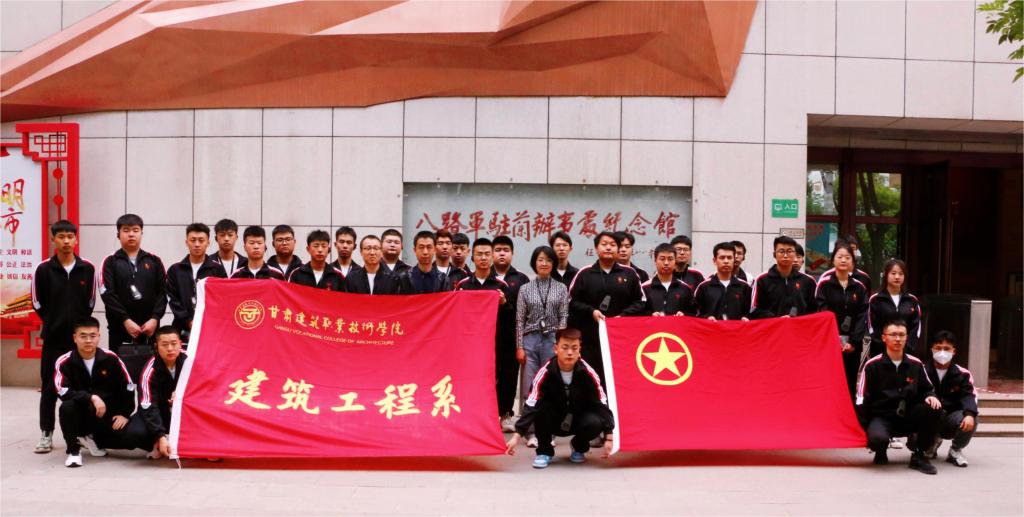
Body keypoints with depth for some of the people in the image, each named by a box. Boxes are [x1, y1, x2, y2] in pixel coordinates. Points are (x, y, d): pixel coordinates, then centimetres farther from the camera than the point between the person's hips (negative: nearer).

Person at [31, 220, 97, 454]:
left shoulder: (87, 269, 0)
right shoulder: (43, 269, -3)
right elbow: (37, 303, 5)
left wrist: (79, 323, 7)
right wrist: (53, 323, 7)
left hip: (80, 335, 1)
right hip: (53, 337, -1)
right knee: (49, 386, 4)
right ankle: (46, 434, 12)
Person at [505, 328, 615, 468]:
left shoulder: (587, 373, -21)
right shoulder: (545, 373, -24)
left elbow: (602, 405, -17)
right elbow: (531, 405, -29)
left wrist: (608, 436, -25)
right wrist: (517, 435, -40)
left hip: (579, 421, 1)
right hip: (553, 422, -1)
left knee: (595, 422, -31)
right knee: (540, 407, -31)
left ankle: (579, 448, 5)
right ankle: (544, 451, -7)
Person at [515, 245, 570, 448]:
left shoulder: (561, 289, 8)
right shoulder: (525, 289, 8)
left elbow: (564, 318, 5)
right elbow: (519, 320, 6)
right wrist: (519, 347, 0)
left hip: (553, 339, 0)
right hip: (530, 339, 0)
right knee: (529, 388, -2)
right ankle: (531, 432, 5)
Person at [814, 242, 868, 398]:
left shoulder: (859, 287, 10)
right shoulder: (824, 284, 0)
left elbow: (863, 316, 4)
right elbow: (822, 314, -6)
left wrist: (853, 342, -8)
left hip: (853, 345, 3)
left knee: (850, 385, 6)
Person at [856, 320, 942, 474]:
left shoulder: (916, 364, 4)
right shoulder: (872, 365, -6)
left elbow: (927, 389, 16)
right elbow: (861, 401, -6)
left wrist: (930, 396, -9)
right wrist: (864, 429, -13)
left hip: (908, 418, 4)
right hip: (881, 417, -4)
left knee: (933, 407, -25)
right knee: (877, 438, -38)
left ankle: (919, 455, -8)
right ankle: (880, 453, 4)